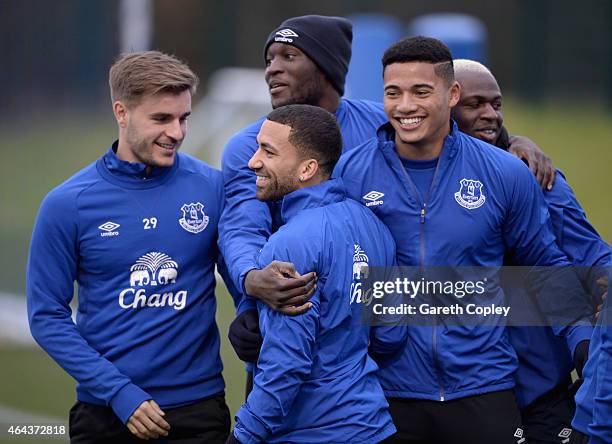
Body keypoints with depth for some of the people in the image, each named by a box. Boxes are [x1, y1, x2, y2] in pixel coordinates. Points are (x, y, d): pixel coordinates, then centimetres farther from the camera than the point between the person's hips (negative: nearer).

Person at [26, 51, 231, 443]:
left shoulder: (213, 187, -3)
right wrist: (119, 392, -12)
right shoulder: (67, 204, -5)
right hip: (105, 411, -1)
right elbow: (47, 315, -4)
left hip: (198, 409, 1)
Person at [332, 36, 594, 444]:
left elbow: (546, 265, 8)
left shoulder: (506, 175, -1)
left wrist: (587, 343, -3)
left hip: (482, 386, 0)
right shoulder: (349, 173, -3)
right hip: (385, 390, 0)